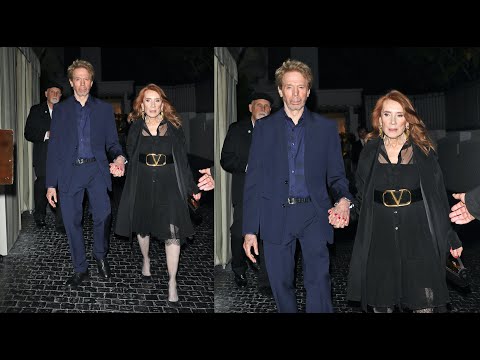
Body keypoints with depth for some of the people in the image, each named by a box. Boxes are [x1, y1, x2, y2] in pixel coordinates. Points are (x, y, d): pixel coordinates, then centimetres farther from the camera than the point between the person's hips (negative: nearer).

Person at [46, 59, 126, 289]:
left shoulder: (104, 109, 9)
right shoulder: (60, 110, 8)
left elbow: (112, 141, 10)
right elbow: (53, 148, 6)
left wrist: (119, 157, -15)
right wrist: (51, 184, 1)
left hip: (97, 170, 0)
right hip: (69, 172, 0)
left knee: (103, 217, -5)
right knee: (72, 222, 3)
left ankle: (101, 257, 23)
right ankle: (80, 269, 19)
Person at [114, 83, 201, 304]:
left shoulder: (174, 128, -1)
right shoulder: (135, 128, 2)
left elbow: (183, 160, 3)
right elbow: (129, 159, 4)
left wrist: (192, 188, 3)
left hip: (169, 186, -2)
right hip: (142, 186, 2)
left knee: (173, 233, -8)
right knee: (142, 227, 17)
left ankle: (172, 282, 3)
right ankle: (146, 260, 47)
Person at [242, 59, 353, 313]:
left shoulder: (326, 128, 8)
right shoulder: (264, 128, 7)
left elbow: (336, 174, 9)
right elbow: (253, 181, 5)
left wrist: (344, 200, -15)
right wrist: (249, 230, 0)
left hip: (314, 215, -1)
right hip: (276, 216, 1)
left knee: (318, 281, -8)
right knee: (281, 284, 8)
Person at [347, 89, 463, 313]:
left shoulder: (424, 152, 1)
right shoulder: (369, 153, 6)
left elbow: (438, 198, 3)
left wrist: (451, 237, 2)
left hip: (418, 238, -1)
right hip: (380, 241, 2)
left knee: (424, 305, -2)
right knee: (381, 304, 7)